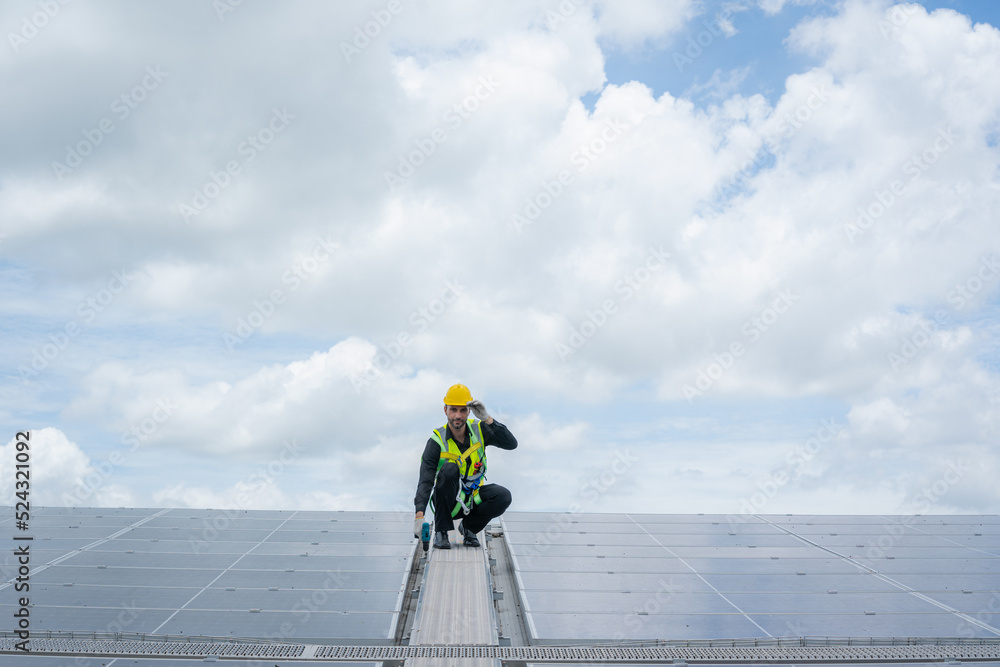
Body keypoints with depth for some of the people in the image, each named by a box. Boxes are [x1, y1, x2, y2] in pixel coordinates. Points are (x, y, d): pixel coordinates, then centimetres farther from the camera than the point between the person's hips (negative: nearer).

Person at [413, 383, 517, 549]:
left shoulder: (478, 430, -6)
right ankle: (441, 531, -19)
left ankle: (469, 527, 2)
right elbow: (425, 481, -24)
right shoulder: (437, 441, -16)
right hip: (447, 500, -3)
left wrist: (487, 419, -28)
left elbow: (511, 443, -18)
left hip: (473, 498, 3)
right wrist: (419, 515, -37)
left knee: (503, 496, -26)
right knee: (449, 469, -33)